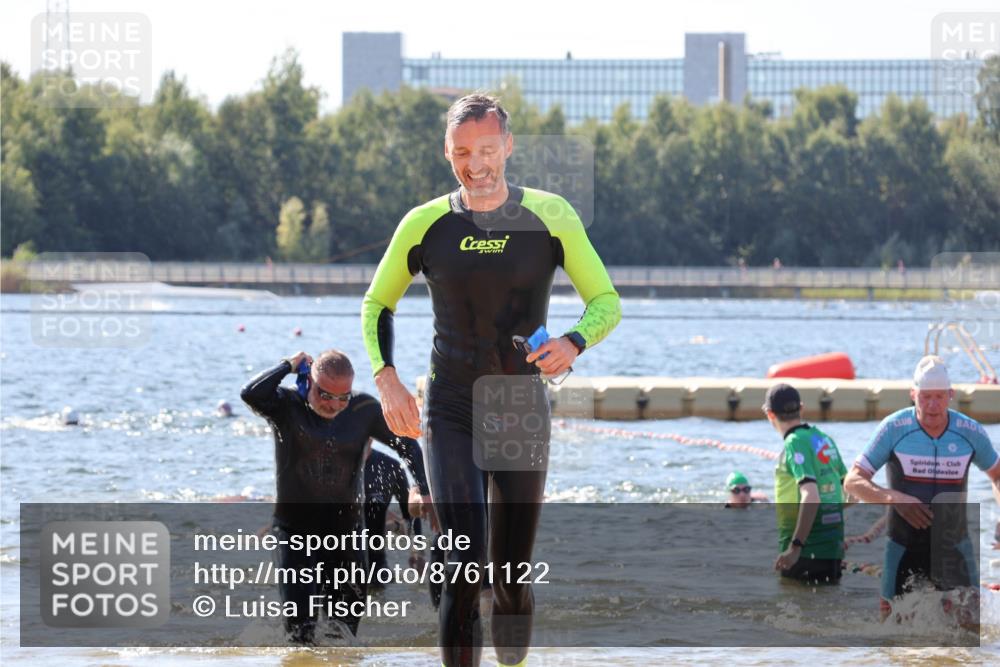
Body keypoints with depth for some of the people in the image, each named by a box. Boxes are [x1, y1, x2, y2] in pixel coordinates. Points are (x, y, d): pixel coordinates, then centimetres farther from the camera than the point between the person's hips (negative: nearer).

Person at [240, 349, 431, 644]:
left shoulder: (364, 409, -3)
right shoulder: (287, 406, -9)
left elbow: (407, 445, 5)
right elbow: (251, 394, -30)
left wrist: (425, 491, -8)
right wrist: (289, 365, -16)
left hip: (346, 524, 2)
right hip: (295, 525, -2)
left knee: (348, 620, 5)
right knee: (299, 624, -11)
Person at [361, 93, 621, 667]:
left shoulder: (549, 216, -3)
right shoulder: (425, 225, 0)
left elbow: (607, 302, 2)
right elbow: (377, 304, 13)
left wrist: (573, 342, -21)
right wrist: (387, 379, -4)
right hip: (450, 417, -1)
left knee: (512, 581, 7)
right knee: (464, 570, -16)